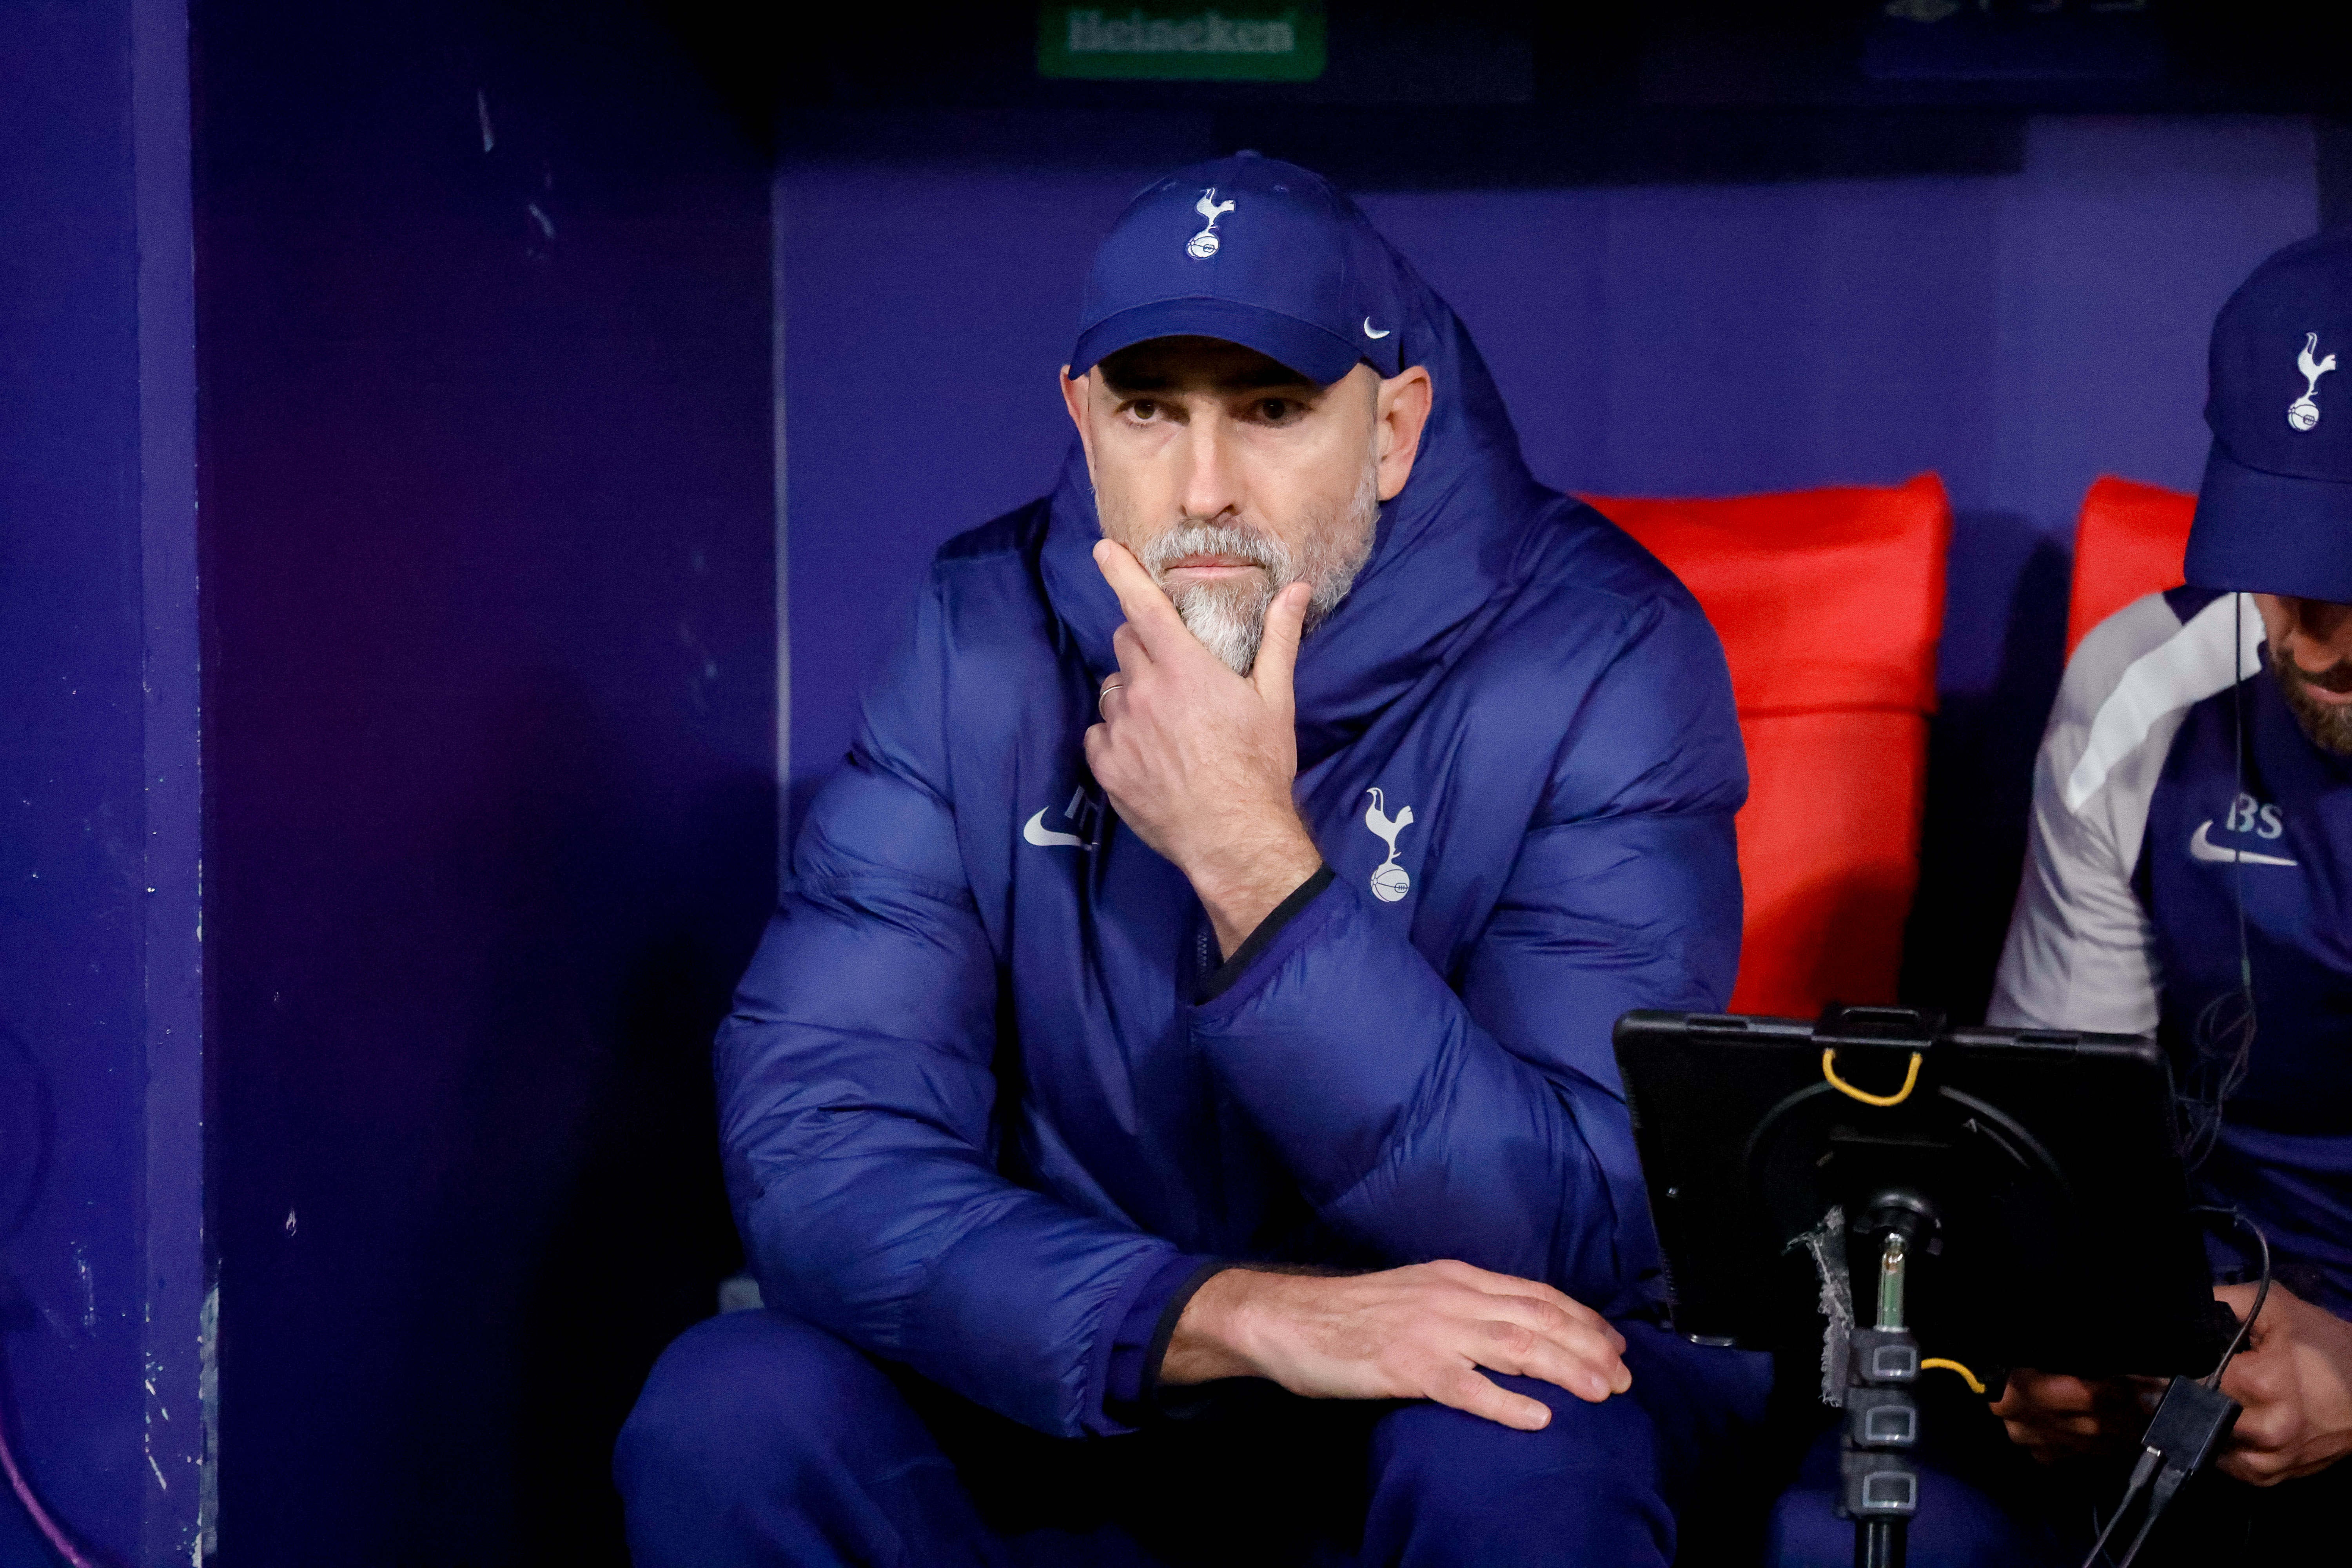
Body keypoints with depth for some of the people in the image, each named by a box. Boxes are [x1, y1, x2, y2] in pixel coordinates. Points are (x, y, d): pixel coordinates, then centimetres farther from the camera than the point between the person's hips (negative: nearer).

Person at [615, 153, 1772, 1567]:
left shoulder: (1601, 658, -16)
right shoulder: (985, 647, -8)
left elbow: (1585, 1236, -23)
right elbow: (814, 1144, -17)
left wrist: (1252, 859, -32)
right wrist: (1239, 1316, -32)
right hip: (1091, 1397, 3)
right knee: (730, 1415, -23)